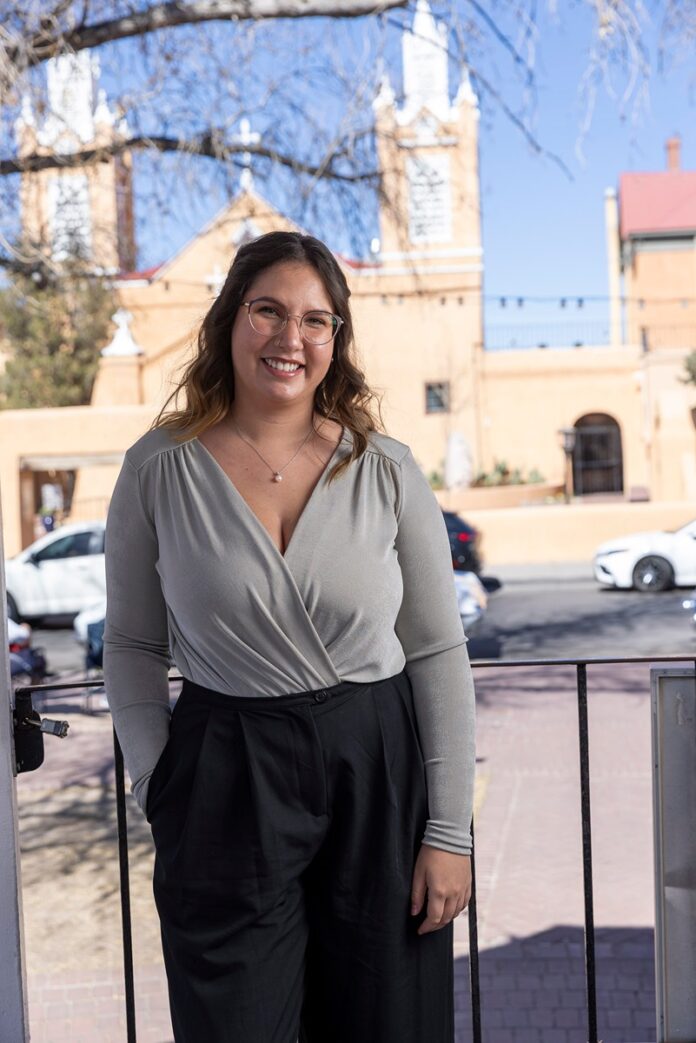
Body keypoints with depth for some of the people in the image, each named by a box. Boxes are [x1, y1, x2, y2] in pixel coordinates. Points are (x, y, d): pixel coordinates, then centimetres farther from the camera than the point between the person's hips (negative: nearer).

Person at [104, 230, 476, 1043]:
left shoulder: (386, 470, -3)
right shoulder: (158, 469, -3)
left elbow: (438, 654, -1)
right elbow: (132, 647, 6)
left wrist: (449, 832, -3)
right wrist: (156, 790, -2)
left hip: (378, 770, 1)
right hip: (224, 783, 0)